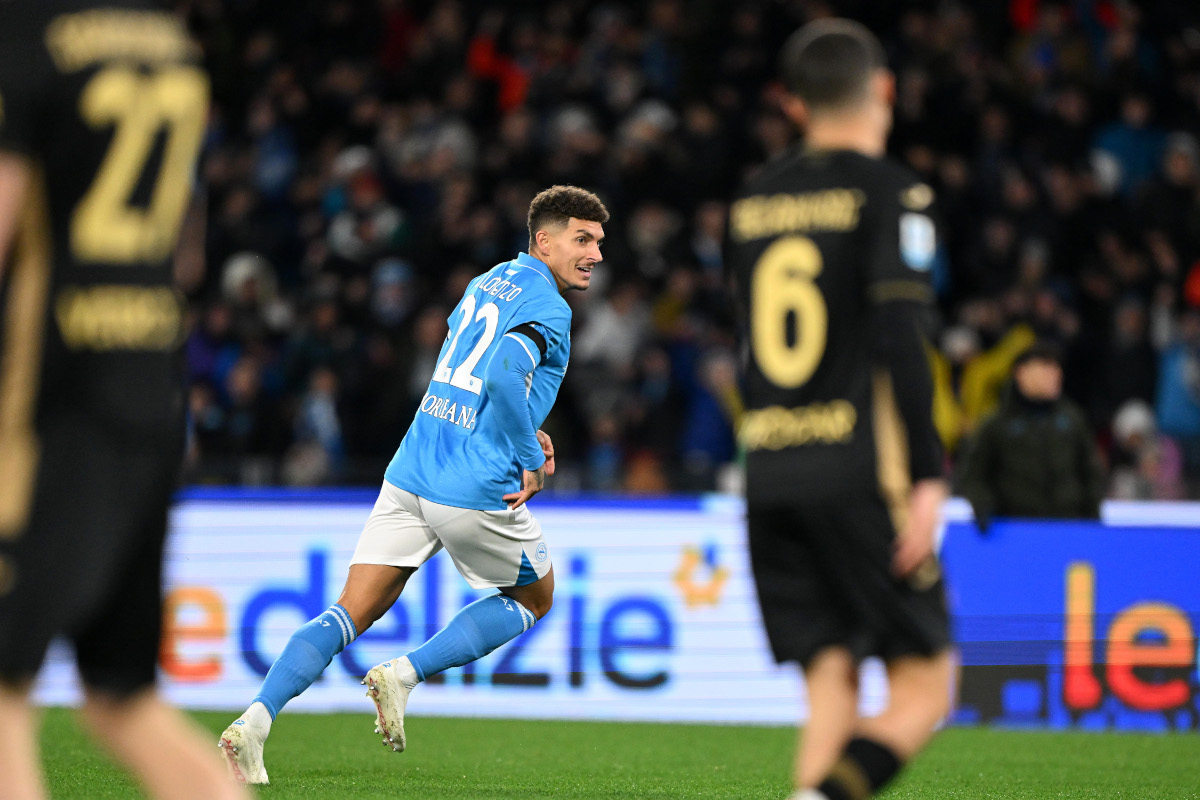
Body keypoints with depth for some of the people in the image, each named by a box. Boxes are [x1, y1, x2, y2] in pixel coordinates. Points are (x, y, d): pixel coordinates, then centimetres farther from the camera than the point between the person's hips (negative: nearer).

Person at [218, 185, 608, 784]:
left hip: (409, 474, 7)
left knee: (350, 615, 5)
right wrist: (529, 459, -15)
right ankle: (404, 674, 2)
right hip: (476, 492, -7)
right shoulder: (548, 308, -10)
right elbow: (502, 376, -27)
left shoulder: (486, 283, 19)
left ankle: (255, 721, -14)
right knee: (535, 597, 19)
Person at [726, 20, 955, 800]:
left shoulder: (754, 198, 15)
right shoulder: (888, 190, -4)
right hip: (858, 473, -6)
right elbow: (900, 338, -13)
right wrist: (927, 476, -13)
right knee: (924, 686, 0)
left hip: (768, 473, 6)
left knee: (831, 681, 7)